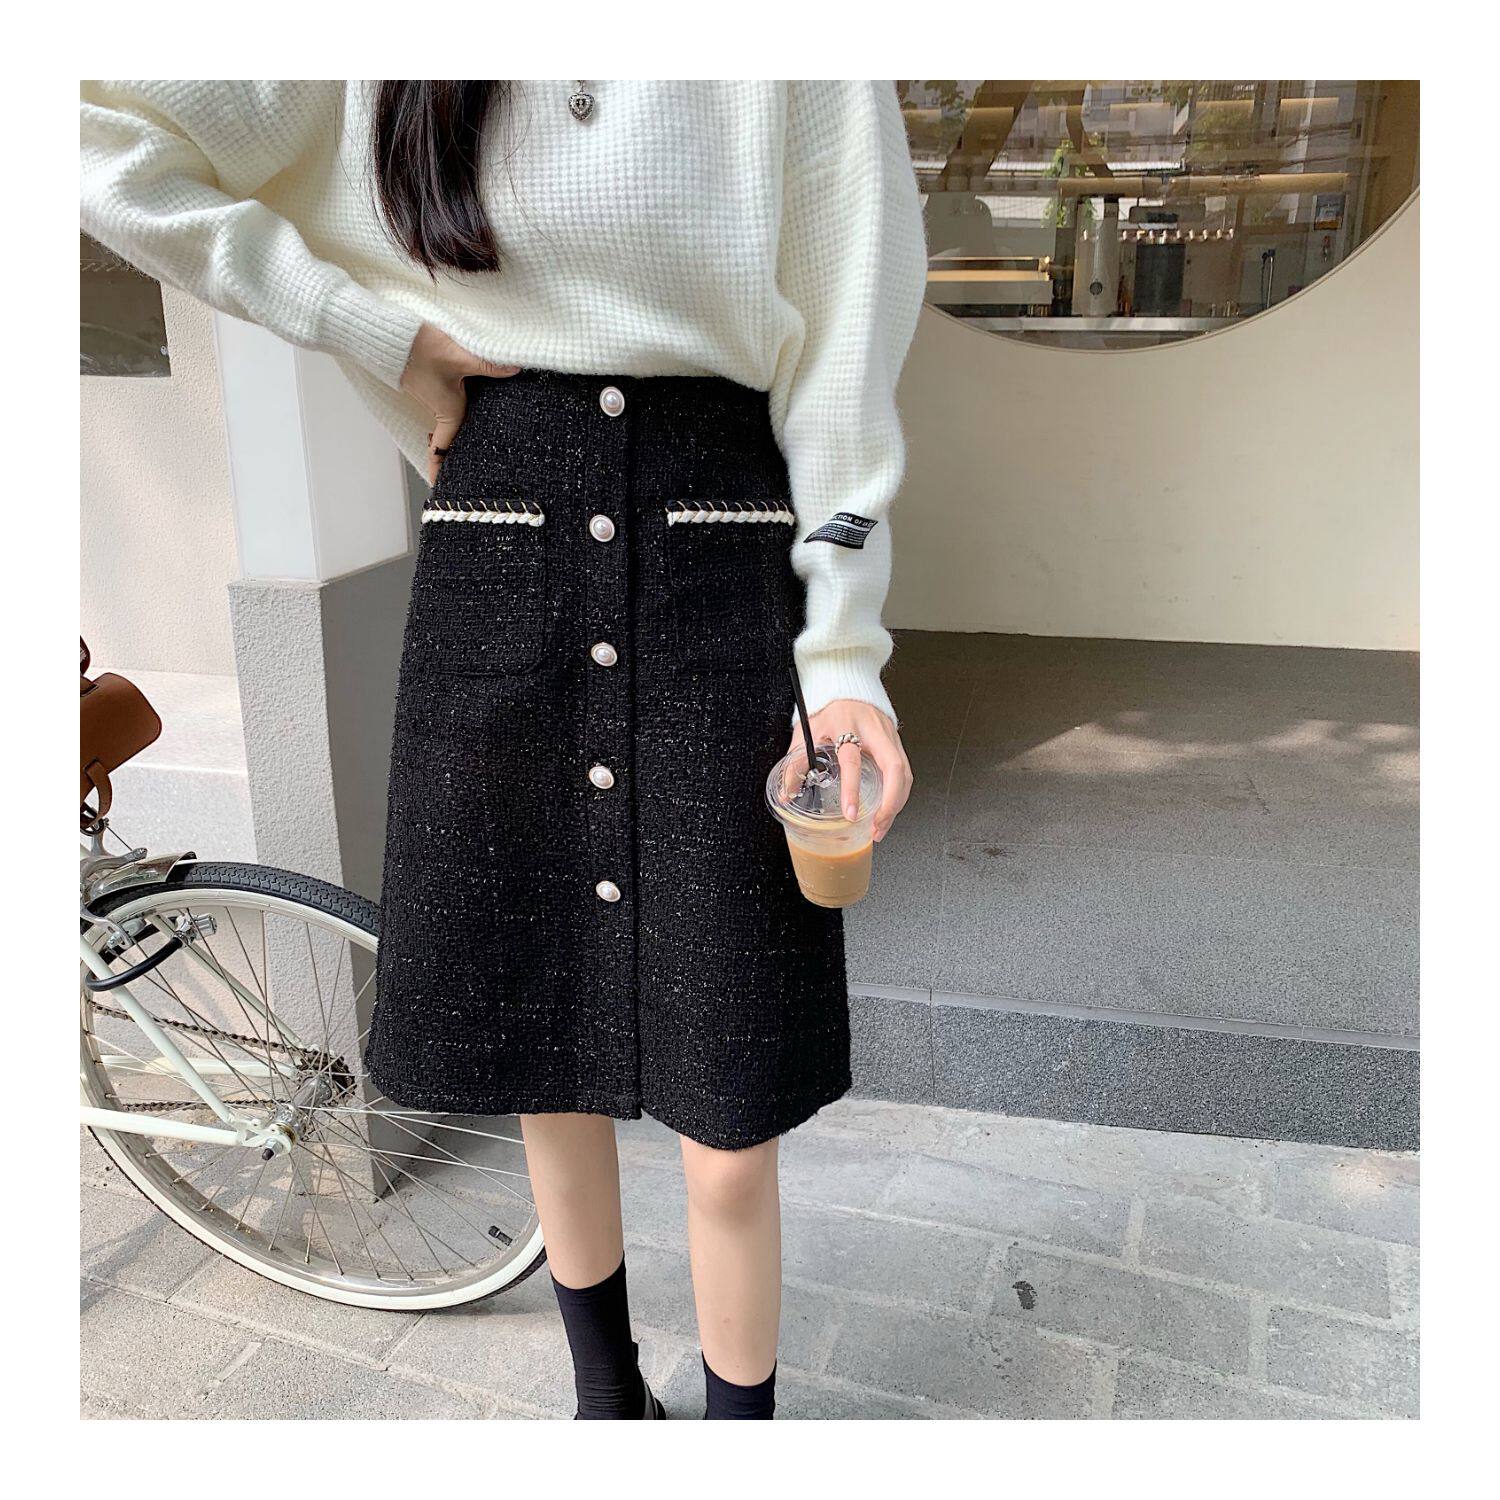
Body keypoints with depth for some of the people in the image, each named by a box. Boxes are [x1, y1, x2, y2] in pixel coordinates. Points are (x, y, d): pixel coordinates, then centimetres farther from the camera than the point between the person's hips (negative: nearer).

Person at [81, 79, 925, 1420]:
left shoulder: (800, 76, 5)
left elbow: (842, 364, 0)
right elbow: (103, 138, 6)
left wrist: (844, 661, -8)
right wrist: (374, 327, -2)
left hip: (723, 570, -2)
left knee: (730, 1142, -1)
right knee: (545, 1077, 15)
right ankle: (606, 1387, 42)